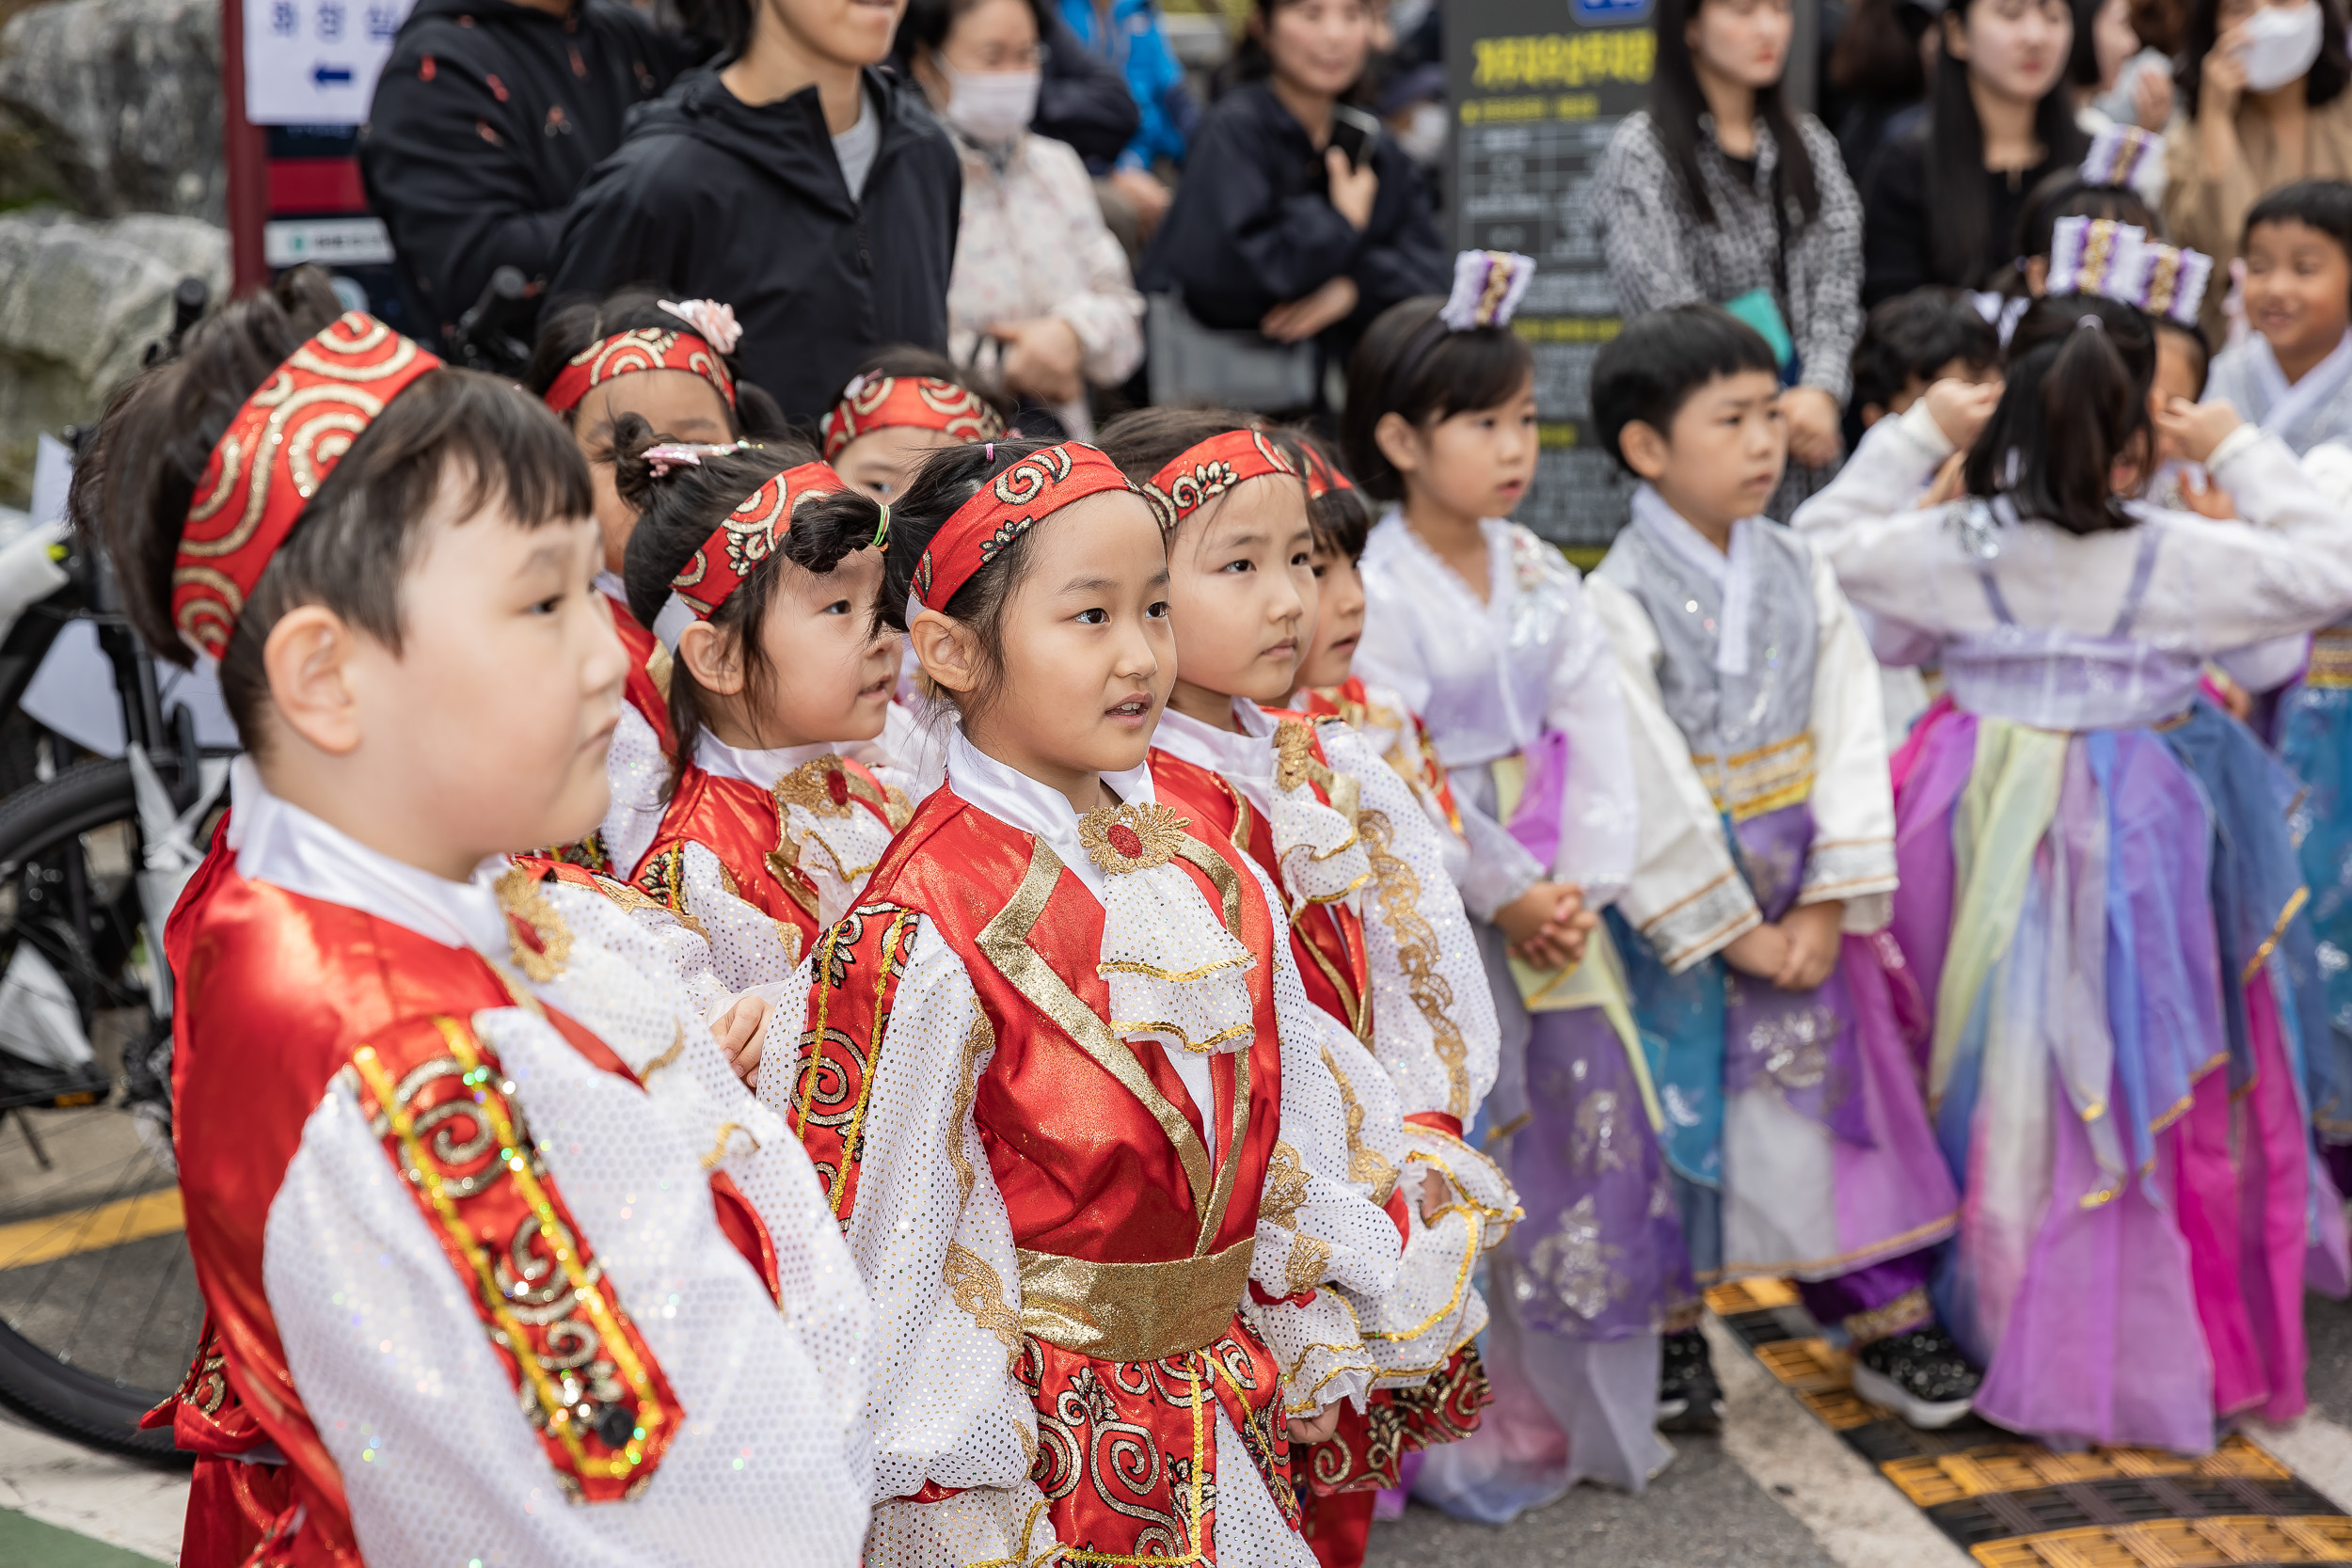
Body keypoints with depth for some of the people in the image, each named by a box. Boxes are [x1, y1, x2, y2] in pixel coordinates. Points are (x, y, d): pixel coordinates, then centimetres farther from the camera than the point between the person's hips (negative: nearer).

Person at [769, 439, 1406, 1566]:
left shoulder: (1212, 882, 1)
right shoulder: (919, 931, -20)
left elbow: (1290, 1113, 10)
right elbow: (880, 1220, -17)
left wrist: (1310, 1347, 12)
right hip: (1026, 1440, -6)